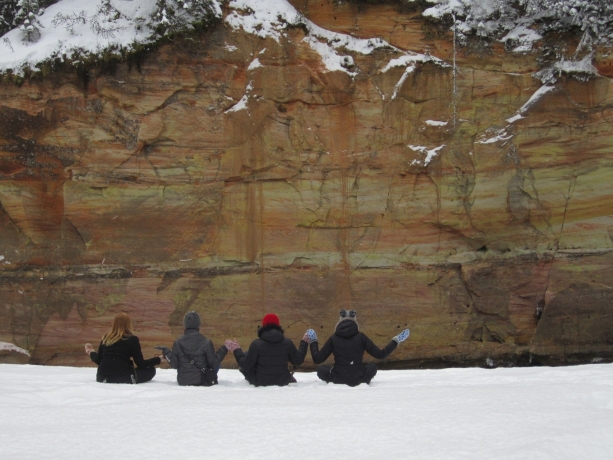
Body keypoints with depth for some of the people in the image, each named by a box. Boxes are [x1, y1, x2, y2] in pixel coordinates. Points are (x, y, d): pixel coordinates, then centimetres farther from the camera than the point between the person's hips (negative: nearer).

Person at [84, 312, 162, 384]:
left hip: (102, 377, 5)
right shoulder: (132, 339, -3)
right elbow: (141, 364, -1)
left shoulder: (106, 338, 9)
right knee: (151, 370, 13)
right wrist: (158, 359, 11)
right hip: (124, 377, -5)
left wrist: (91, 352, 35)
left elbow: (98, 360, 14)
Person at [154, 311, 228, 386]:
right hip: (202, 381, -4)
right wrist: (224, 349, -2)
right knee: (217, 364, 22)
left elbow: (174, 365, -1)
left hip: (183, 382, 4)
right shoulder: (206, 342, -13)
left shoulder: (178, 343, -5)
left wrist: (165, 351, 8)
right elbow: (214, 364, -8)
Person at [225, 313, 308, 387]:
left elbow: (246, 366, -12)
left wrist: (237, 351, 2)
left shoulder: (256, 344, -15)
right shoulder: (288, 343, -8)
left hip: (260, 383, -3)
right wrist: (304, 344, 19)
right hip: (283, 382, 3)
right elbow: (298, 361, 5)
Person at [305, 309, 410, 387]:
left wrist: (313, 343, 20)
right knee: (372, 366, 30)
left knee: (321, 369, 28)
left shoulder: (333, 338, 0)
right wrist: (396, 341, 13)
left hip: (337, 380, 0)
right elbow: (380, 354, 1)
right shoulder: (361, 337, -2)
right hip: (359, 380, 0)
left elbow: (317, 359, 2)